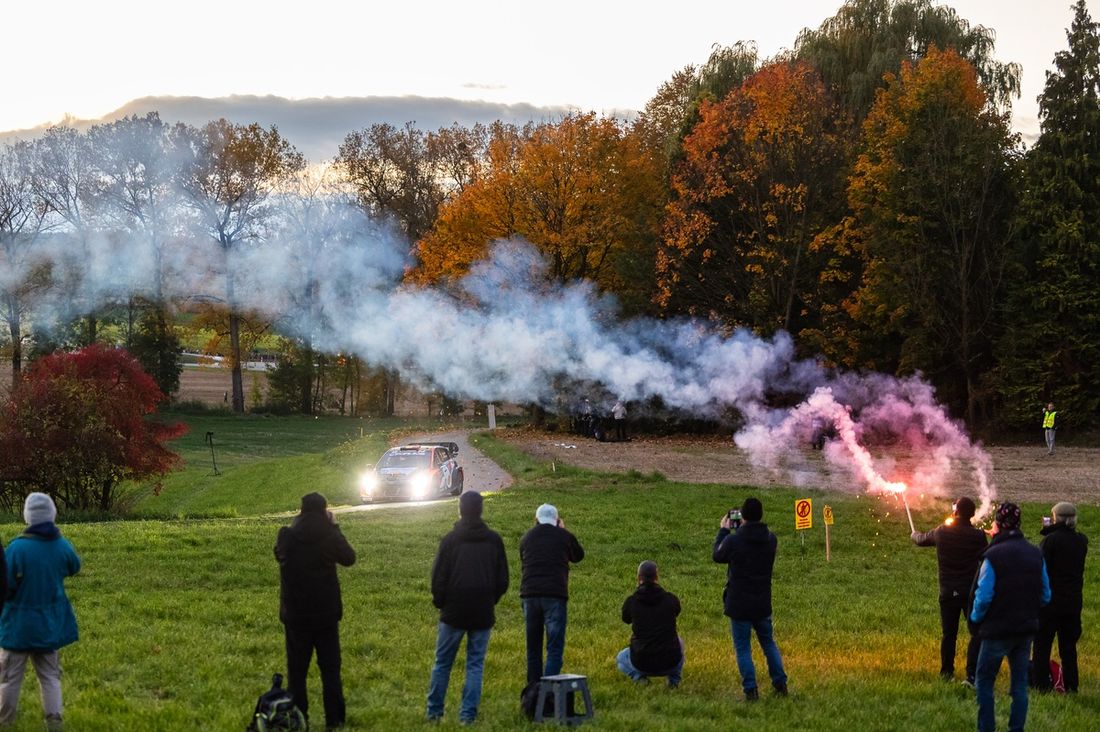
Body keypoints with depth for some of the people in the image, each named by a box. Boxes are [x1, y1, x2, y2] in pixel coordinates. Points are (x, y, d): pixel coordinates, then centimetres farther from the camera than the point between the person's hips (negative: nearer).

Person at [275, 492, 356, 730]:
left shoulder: (286, 537, -9)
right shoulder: (328, 536, -12)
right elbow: (349, 558, 5)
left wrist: (298, 521, 11)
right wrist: (334, 527, 7)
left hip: (295, 615, 1)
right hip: (326, 614, -1)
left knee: (296, 670, 9)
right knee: (330, 669, 9)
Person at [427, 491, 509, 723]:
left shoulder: (450, 540, -5)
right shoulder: (494, 540, 2)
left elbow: (438, 577, -3)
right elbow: (503, 580, 6)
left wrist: (440, 602, 12)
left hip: (454, 612, -2)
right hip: (483, 613, 2)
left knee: (442, 663, 9)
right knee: (475, 665, 6)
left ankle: (434, 712, 12)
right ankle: (468, 714, 0)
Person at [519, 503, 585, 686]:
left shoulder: (526, 538, 12)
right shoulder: (564, 536, 4)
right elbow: (578, 556, 21)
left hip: (529, 594, 3)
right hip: (555, 595, -3)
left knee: (533, 645, 14)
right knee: (555, 647, -3)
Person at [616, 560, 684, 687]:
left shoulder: (631, 602, -7)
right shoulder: (671, 599, -4)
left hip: (642, 663, -1)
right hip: (670, 663, 1)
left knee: (620, 658, 34)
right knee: (678, 642, 37)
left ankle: (638, 676, 3)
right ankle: (674, 679, 16)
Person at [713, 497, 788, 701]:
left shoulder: (733, 540, -19)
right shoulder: (770, 539, -5)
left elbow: (718, 556, 1)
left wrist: (723, 530, 13)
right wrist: (734, 531, 15)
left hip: (738, 605, -4)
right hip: (763, 603, 4)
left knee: (743, 648, 5)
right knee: (768, 643, 20)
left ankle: (751, 690, 1)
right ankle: (780, 684, 21)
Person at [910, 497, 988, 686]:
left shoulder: (941, 532, -1)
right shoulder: (977, 535, -12)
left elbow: (921, 540, 18)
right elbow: (984, 559, 1)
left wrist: (914, 534, 41)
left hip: (948, 592, 4)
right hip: (971, 591, -4)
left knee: (948, 634, 15)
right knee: (977, 633, -2)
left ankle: (947, 672, 23)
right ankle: (971, 674, -13)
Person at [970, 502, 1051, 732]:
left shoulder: (993, 556, -16)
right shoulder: (1035, 554, 3)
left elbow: (984, 596, -17)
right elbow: (1045, 596, 6)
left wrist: (975, 618, 1)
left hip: (998, 629, -5)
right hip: (1026, 630, 5)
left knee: (984, 681, 7)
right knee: (1020, 683, 11)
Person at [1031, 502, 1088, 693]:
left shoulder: (1050, 540, -14)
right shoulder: (1081, 541, 3)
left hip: (1050, 600, -5)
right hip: (1073, 601, 5)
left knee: (1042, 644, 3)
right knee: (1069, 646, 12)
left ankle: (1041, 685, 0)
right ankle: (1070, 686, 12)